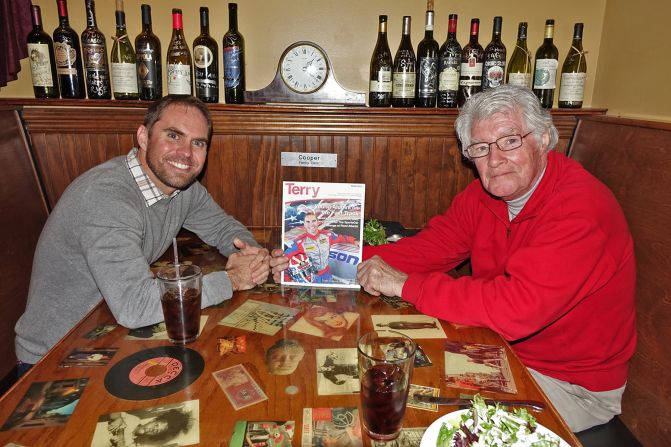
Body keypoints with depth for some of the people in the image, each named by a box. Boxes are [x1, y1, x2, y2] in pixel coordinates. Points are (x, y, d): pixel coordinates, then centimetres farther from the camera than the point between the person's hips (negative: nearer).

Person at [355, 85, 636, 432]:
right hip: (502, 348, 6)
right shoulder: (484, 194, -3)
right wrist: (358, 258, -20)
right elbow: (432, 247, -4)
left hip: (573, 386, -6)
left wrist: (407, 285, -32)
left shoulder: (580, 209, -29)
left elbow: (517, 307, -37)